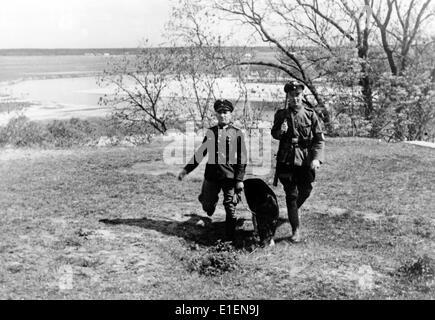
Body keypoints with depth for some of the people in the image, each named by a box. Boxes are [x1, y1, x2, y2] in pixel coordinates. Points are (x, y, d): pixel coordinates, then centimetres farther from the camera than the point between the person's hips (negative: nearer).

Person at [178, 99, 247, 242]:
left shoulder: (237, 133, -1)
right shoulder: (210, 132, 9)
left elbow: (242, 159, -3)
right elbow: (200, 153, 15)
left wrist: (239, 180, -9)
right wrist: (186, 169, 12)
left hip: (230, 176, -3)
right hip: (211, 175, 3)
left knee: (230, 208, 2)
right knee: (207, 206, 10)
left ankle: (229, 239, 17)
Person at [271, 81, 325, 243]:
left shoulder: (310, 114, 0)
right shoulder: (281, 114, 4)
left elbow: (320, 139, -2)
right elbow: (274, 134, 15)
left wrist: (317, 158, -16)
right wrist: (280, 131, -9)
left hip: (305, 159, 0)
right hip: (286, 159, 0)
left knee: (305, 191, 9)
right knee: (291, 194, 0)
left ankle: (293, 211, 41)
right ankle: (296, 229, 6)